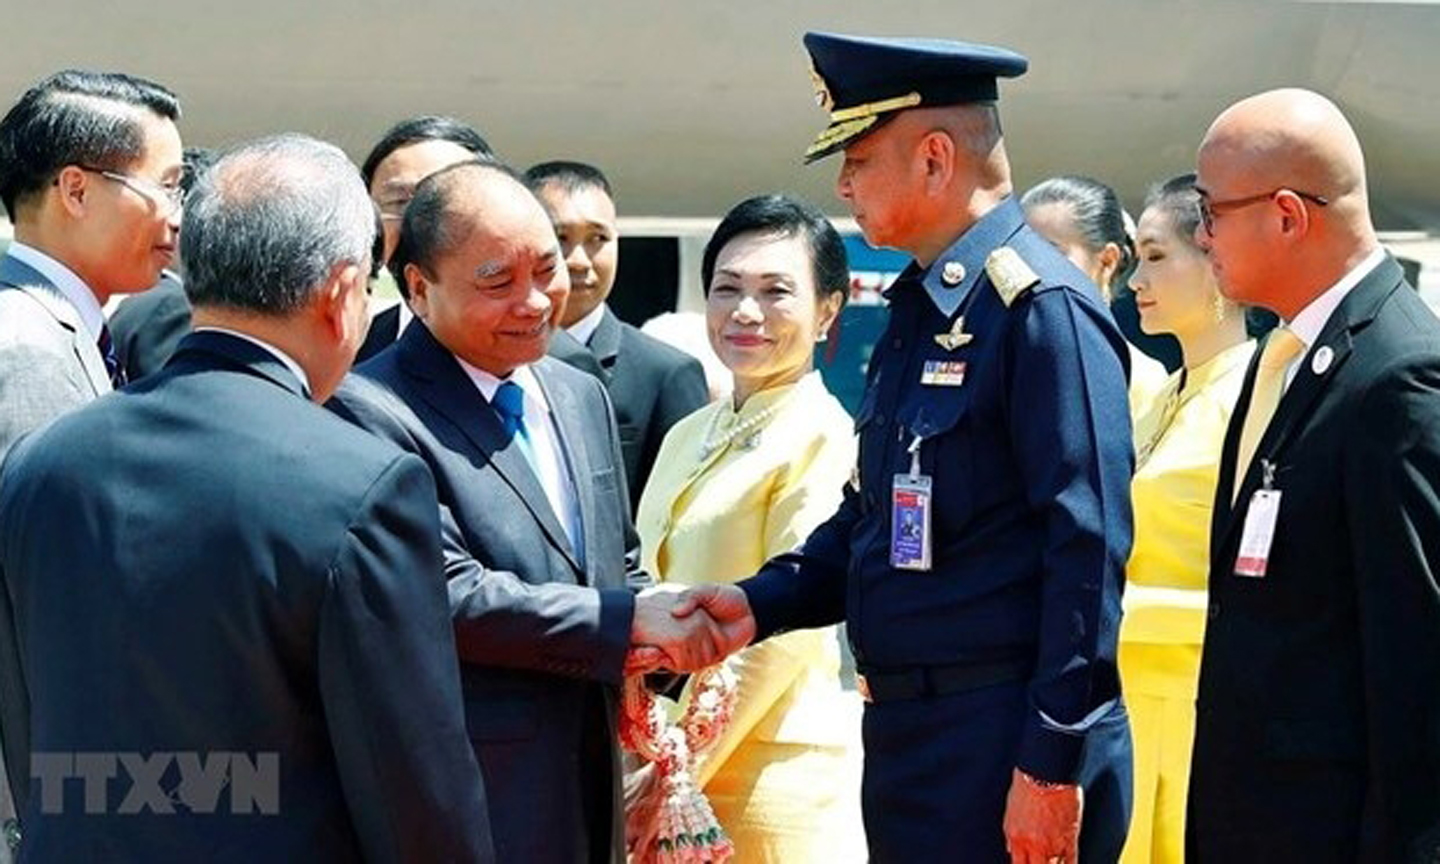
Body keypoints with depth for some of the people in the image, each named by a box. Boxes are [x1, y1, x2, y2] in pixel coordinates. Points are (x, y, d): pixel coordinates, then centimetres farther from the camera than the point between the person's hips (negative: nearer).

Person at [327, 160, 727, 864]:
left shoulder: (582, 396, 14)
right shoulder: (372, 412, -14)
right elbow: (449, 596, -20)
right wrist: (631, 621, -17)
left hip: (593, 792, 8)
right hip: (473, 807, -7)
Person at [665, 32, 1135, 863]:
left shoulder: (1043, 308, -14)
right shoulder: (919, 311, 15)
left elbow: (1088, 550, -19)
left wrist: (1052, 765, -21)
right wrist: (762, 602, 5)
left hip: (1005, 743, -9)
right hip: (905, 731, 9)